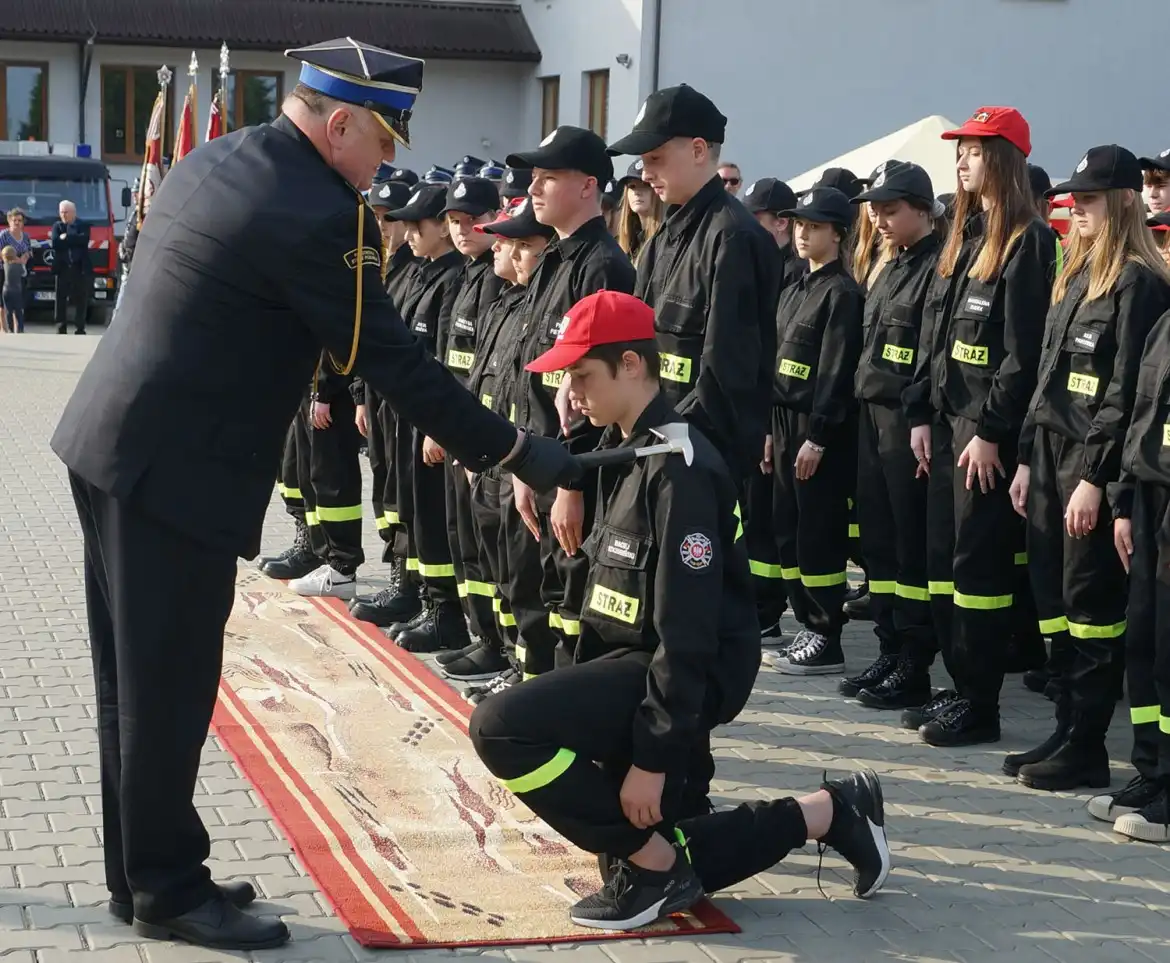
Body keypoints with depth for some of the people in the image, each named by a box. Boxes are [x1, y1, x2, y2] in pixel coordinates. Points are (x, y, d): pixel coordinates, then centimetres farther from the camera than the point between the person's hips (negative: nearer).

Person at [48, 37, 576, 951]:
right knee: (169, 691, 1)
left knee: (137, 682, 15)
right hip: (174, 471, -10)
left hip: (110, 443, 10)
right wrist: (515, 451, -10)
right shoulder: (313, 214, -18)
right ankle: (169, 889, 12)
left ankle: (141, 871, 26)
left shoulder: (212, 162, 10)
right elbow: (394, 361, -16)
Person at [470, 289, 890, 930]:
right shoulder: (622, 451, 10)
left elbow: (688, 630, -24)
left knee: (501, 728, -24)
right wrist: (579, 689, 11)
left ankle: (654, 866, -10)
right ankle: (828, 813, 23)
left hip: (691, 676, -10)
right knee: (658, 854, 13)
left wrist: (652, 755, -23)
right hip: (630, 661, 10)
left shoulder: (679, 467, -20)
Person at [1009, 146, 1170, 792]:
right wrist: (1028, 460, 15)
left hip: (1094, 462, -9)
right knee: (1053, 599, 10)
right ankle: (1066, 731, 19)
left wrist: (1094, 478, -19)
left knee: (1091, 605, -3)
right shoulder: (1076, 278, 17)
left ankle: (1086, 749, 3)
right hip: (1050, 454, 9)